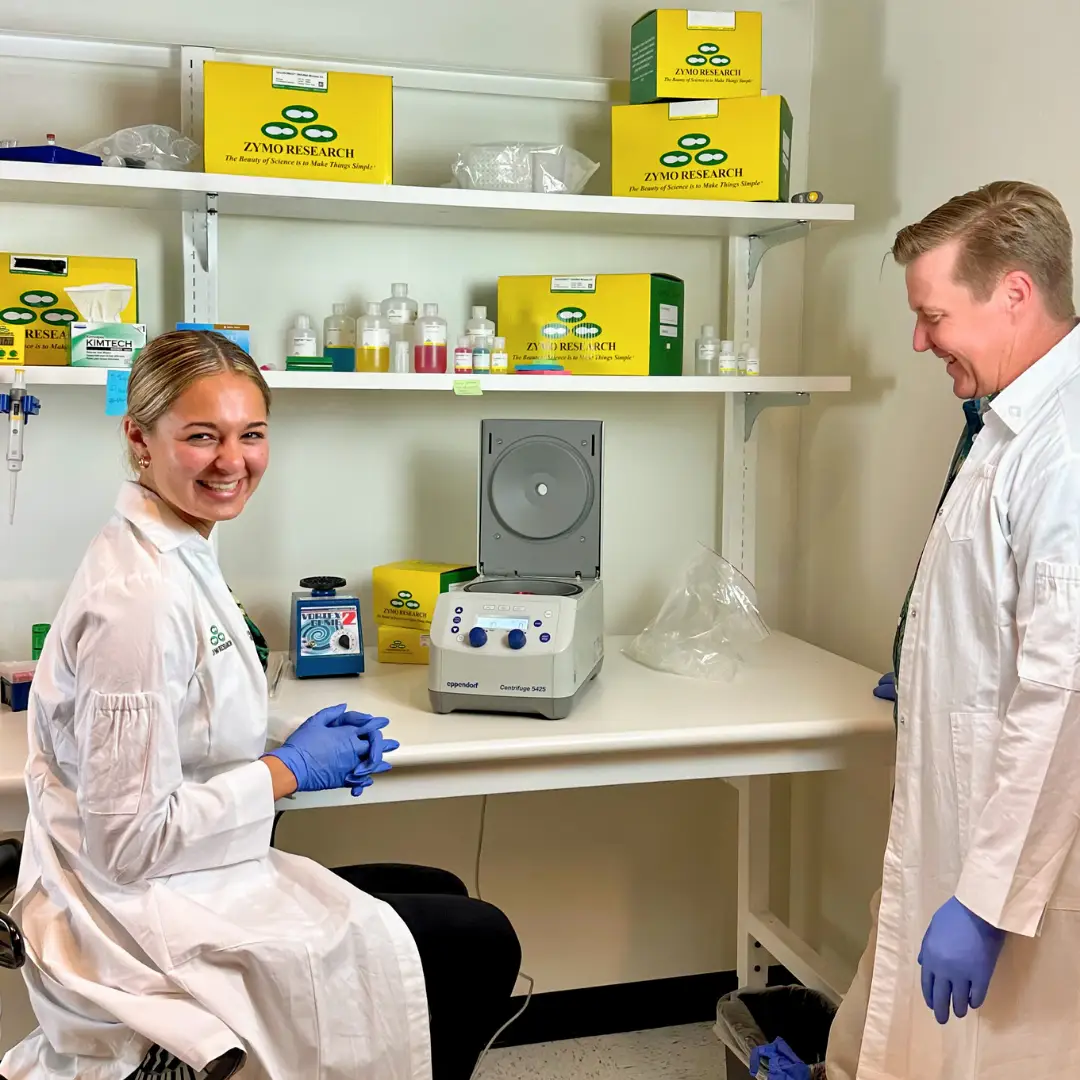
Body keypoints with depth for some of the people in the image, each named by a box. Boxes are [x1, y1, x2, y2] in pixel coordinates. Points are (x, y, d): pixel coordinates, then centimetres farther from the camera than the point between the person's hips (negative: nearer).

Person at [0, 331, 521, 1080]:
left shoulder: (178, 554, 4)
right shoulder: (141, 597, -25)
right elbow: (129, 837, -25)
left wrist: (303, 746, 0)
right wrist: (290, 769, -15)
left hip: (179, 885, 9)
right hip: (149, 933, -9)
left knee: (444, 897, 20)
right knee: (483, 946, 0)